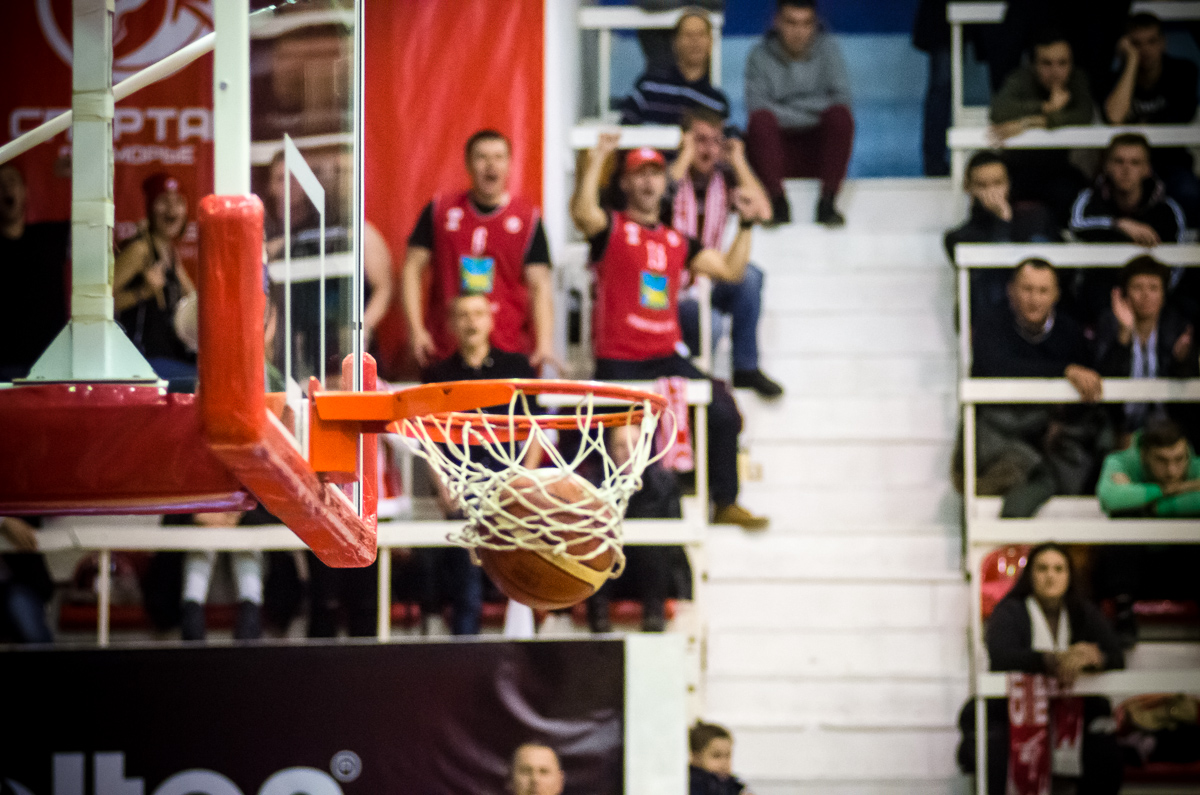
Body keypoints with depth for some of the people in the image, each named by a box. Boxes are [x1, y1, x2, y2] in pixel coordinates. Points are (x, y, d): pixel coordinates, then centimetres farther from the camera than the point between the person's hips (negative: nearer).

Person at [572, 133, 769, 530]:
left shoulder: (677, 242, 16)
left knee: (723, 414, -6)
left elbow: (729, 269, 18)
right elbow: (583, 212, -23)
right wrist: (596, 159, -27)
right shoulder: (612, 229, -1)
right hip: (618, 362, -5)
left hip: (666, 356, 5)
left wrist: (746, 225, 10)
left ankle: (725, 504, 4)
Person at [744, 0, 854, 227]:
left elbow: (841, 99, -4)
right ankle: (778, 201, -35)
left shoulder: (827, 49, 9)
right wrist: (809, 115, -14)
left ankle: (827, 201, -32)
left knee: (840, 115, -29)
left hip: (818, 152, 1)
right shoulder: (760, 57, 4)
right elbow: (757, 105, -11)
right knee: (761, 120, -31)